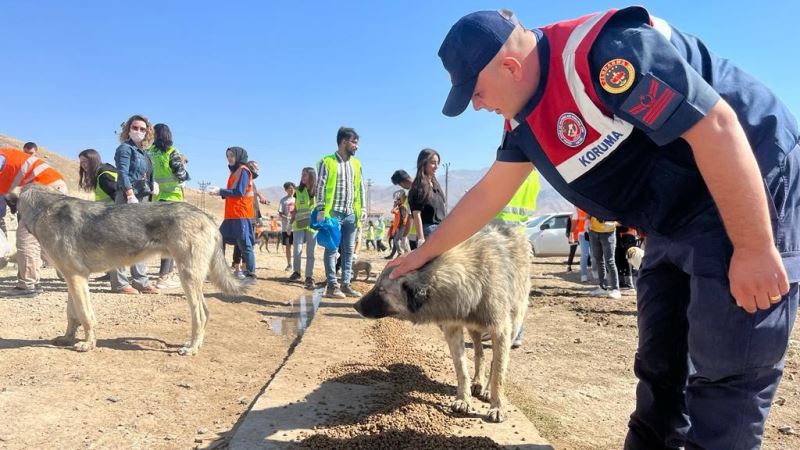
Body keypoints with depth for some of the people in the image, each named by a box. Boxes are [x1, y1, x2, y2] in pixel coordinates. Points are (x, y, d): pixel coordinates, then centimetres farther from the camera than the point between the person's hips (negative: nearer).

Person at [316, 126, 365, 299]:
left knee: (348, 250, 7)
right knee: (331, 249, -2)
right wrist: (321, 209, -12)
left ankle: (345, 284, 13)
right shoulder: (327, 162, -4)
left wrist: (361, 208, 8)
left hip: (351, 214, 6)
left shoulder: (356, 163, 13)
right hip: (333, 213, -6)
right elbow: (320, 187, -7)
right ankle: (332, 286, 2)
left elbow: (360, 187, 15)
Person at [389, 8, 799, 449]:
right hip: (675, 225, 9)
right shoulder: (524, 119, 2)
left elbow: (716, 124, -28)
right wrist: (424, 253, 17)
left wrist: (755, 249, -23)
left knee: (726, 371, -4)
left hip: (749, 202, -8)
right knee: (658, 365, 14)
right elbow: (487, 194, 11)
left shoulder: (604, 51, -26)